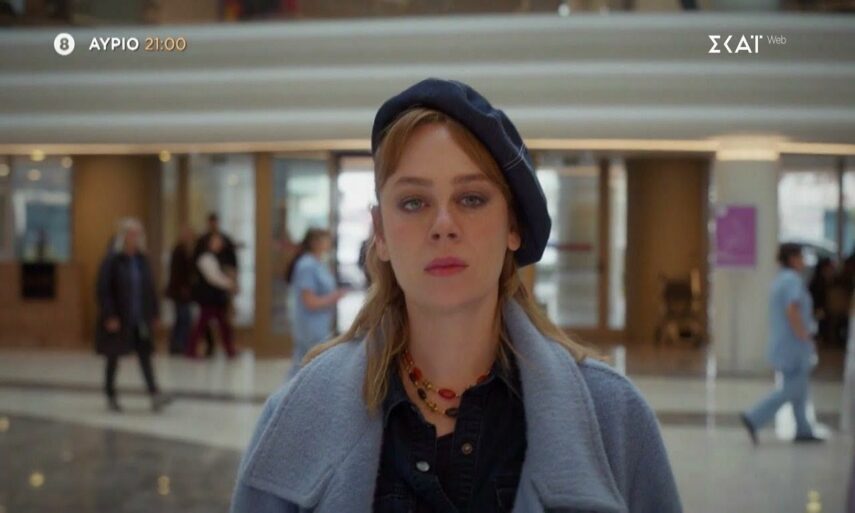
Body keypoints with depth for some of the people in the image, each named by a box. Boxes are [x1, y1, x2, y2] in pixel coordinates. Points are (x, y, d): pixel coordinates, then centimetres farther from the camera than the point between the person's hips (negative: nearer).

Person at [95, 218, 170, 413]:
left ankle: (155, 395, -10)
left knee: (145, 354, -4)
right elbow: (103, 289, -13)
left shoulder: (142, 259, 5)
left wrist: (154, 314, 8)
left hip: (140, 318, 4)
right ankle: (111, 397, 20)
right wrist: (109, 316, -18)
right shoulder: (112, 260, -10)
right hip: (118, 319, -4)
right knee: (113, 357, 9)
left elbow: (150, 288, 10)